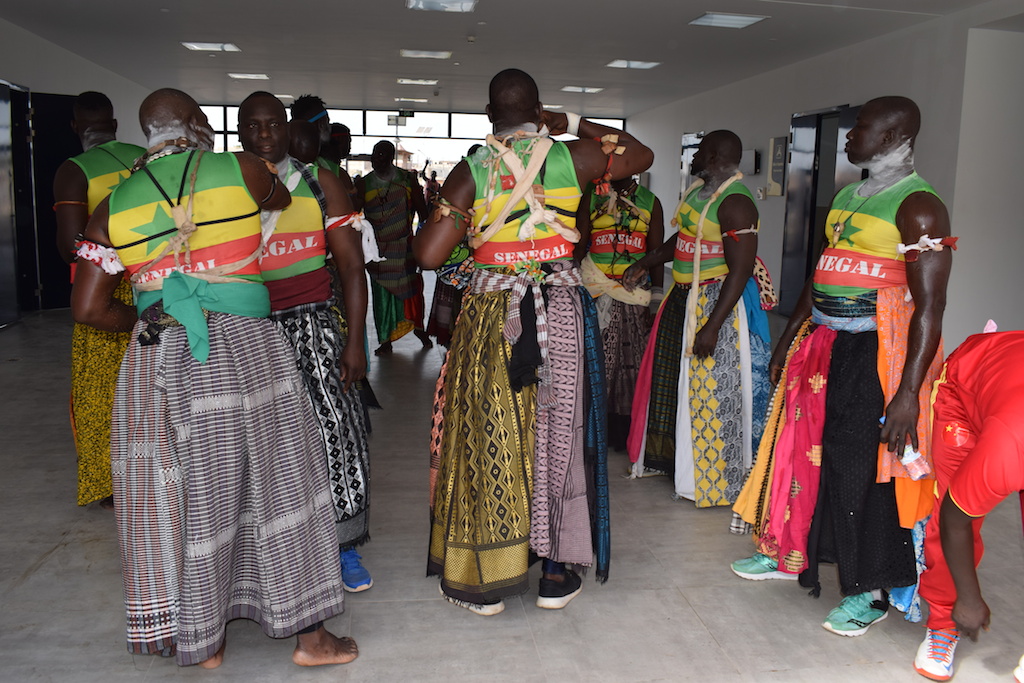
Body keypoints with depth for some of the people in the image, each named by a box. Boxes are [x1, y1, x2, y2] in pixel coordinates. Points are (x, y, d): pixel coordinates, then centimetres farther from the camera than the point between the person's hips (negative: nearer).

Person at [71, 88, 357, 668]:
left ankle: (199, 639, 26)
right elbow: (285, 201, 21)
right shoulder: (241, 171, 0)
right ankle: (309, 634, 16)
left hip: (157, 360, 3)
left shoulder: (115, 206, 8)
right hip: (243, 351, -3)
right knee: (279, 482, 7)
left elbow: (89, 307, 5)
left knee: (185, 494, 12)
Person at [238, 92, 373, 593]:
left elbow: (351, 265, 2)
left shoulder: (321, 184, 5)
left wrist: (355, 341, -4)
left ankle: (344, 546, 13)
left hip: (313, 326, -1)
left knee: (332, 431, -3)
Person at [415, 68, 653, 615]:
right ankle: (556, 573, 22)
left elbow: (429, 255, -9)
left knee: (489, 437, 8)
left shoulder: (471, 170, -5)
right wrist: (573, 123, 18)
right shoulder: (571, 158, 0)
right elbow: (642, 155, 18)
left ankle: (484, 580, 18)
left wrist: (442, 215, 11)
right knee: (557, 433, 11)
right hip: (562, 313, 2)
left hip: (490, 318, -1)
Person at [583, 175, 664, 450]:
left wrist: (656, 299, 1)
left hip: (635, 294, 2)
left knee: (632, 360, 4)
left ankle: (624, 432, 15)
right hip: (596, 292, -1)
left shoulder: (650, 202, 9)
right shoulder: (591, 198, 5)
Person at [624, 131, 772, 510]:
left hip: (718, 303, -10)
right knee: (675, 378, 19)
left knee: (713, 391, 0)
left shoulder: (735, 202, -20)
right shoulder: (698, 191, 9)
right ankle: (675, 456, 38)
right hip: (684, 297, 10)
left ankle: (716, 477, 16)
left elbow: (740, 271, -24)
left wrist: (712, 326, -26)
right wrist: (644, 264, 20)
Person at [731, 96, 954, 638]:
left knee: (864, 468, -1)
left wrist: (908, 392, -23)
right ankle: (786, 552, 33)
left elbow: (930, 306, -18)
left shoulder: (918, 206, -12)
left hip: (876, 352, -8)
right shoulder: (845, 197, 14)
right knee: (804, 447, 15)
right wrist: (788, 338, 21)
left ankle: (870, 592, 17)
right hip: (824, 343, 8)